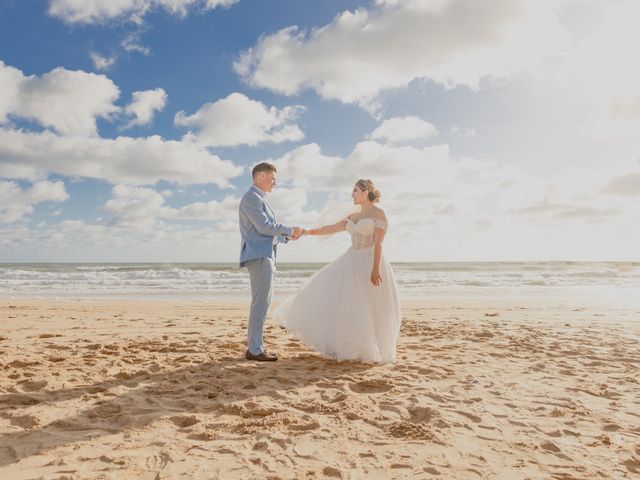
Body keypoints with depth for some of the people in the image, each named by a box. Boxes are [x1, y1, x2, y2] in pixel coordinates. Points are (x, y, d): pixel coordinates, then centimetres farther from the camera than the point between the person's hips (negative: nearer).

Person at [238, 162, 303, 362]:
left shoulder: (260, 199, 24)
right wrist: (290, 230, -6)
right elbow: (264, 227, -16)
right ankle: (255, 350, -5)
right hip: (258, 256, -10)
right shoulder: (251, 197, -7)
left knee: (262, 302, 10)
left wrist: (287, 236, 13)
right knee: (261, 302, -10)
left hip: (265, 255, 10)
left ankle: (254, 346, 16)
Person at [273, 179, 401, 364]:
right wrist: (306, 232, 9)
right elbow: (330, 229, 15)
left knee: (368, 310, -2)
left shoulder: (379, 214, -7)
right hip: (352, 262, 8)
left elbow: (378, 244, -15)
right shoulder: (353, 217, 15)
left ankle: (370, 351, 15)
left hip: (370, 263, -7)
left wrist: (375, 270, -21)